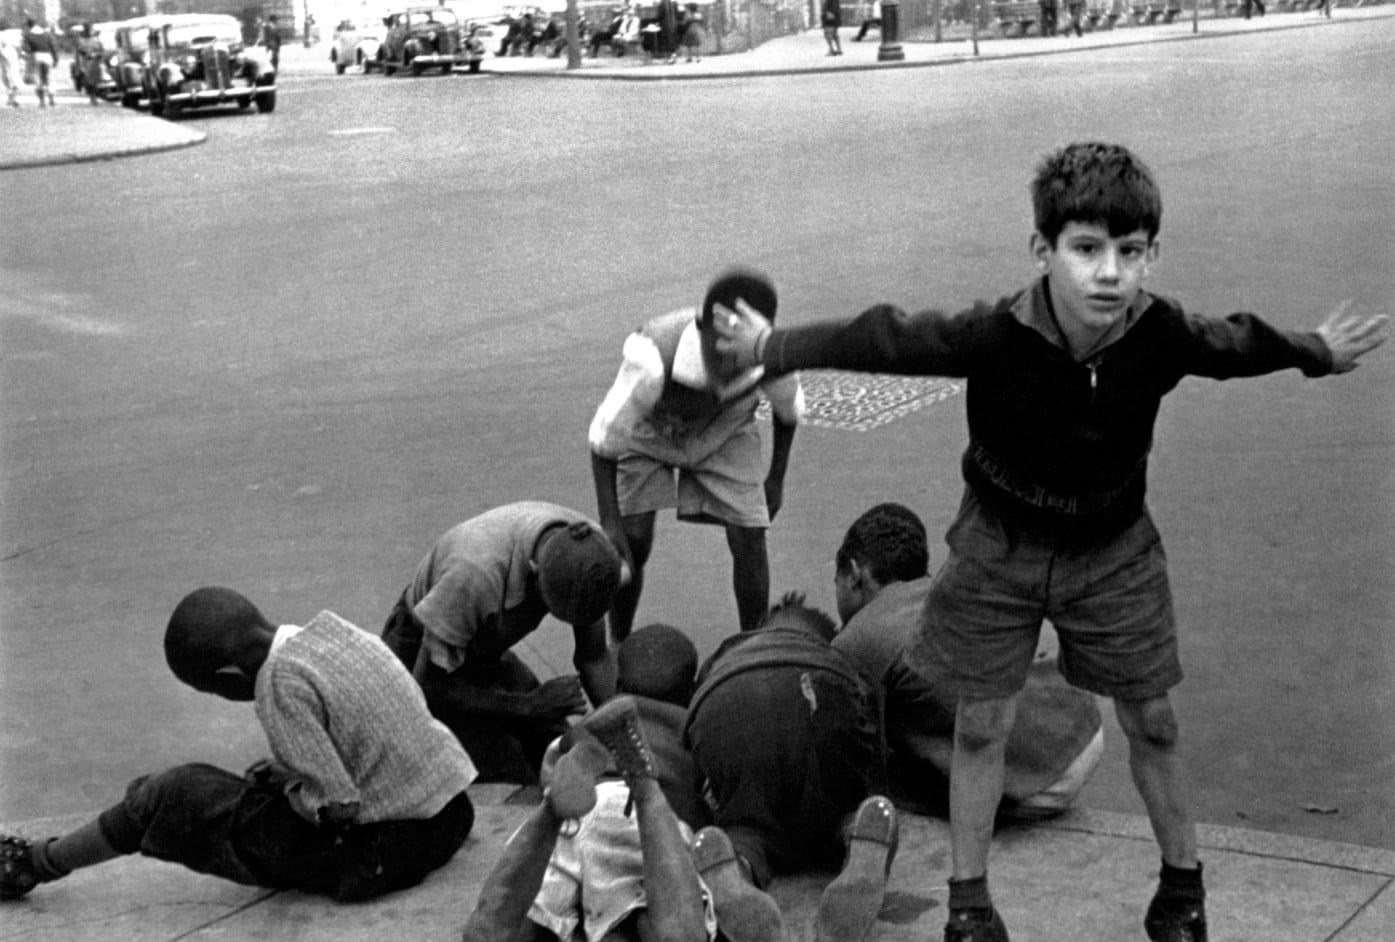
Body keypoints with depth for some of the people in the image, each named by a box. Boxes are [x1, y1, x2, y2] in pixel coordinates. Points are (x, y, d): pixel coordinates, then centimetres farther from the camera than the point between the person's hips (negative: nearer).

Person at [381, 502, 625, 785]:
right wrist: (529, 704, -27)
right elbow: (428, 685, -29)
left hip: (488, 653, 6)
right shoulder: (477, 573, -42)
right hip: (421, 657, -6)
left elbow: (595, 657, -7)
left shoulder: (588, 548, -23)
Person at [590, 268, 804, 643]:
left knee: (749, 542, -7)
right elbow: (604, 440, -27)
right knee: (634, 541, -8)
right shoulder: (653, 361, -45)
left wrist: (776, 480, 3)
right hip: (649, 434, -2)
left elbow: (789, 412, -7)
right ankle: (618, 646, 16)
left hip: (725, 435, 2)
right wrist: (609, 524, -27)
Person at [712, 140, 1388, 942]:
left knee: (1152, 724, 10)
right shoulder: (995, 336, -31)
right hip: (999, 546, -1)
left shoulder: (1165, 335, -24)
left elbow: (1240, 345, -2)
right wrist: (772, 349, -7)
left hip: (1113, 549, 1)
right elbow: (884, 341, -18)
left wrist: (1317, 352, 17)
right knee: (982, 726, 6)